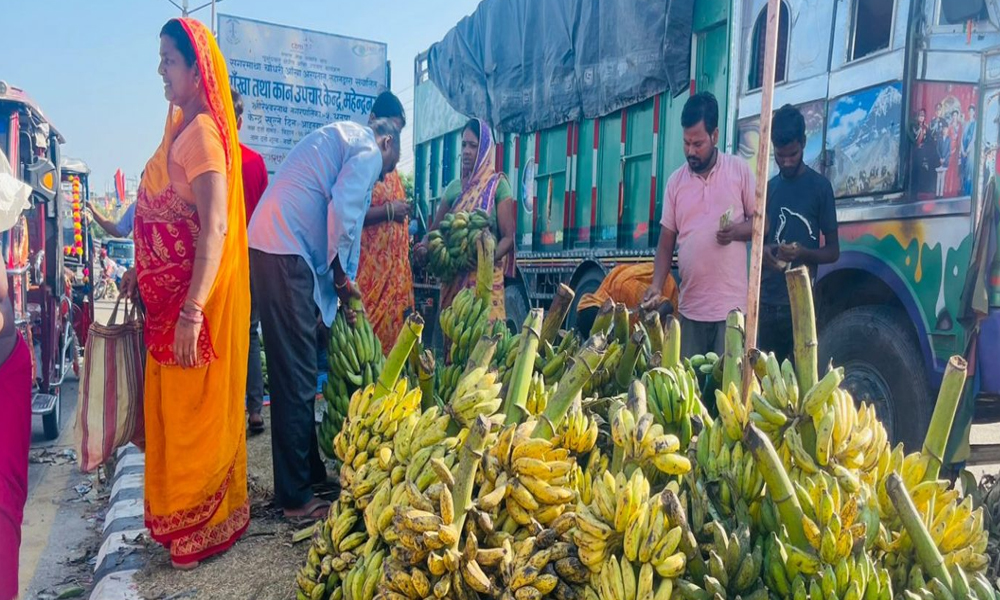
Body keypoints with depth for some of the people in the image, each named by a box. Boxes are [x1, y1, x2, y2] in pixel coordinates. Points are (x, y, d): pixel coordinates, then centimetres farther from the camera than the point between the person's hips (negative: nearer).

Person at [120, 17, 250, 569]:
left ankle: (201, 525, 22)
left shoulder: (202, 132, -17)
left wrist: (192, 311, -33)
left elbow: (214, 226, -27)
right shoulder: (182, 127, 12)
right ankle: (178, 512, 37)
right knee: (170, 404, 19)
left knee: (192, 409, 4)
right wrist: (140, 271, 24)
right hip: (168, 292, 9)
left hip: (194, 295, -9)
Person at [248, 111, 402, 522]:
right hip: (285, 253, -10)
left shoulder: (340, 139, 30)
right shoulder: (368, 149, 0)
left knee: (296, 374, 15)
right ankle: (296, 498, 2)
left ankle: (310, 472, 27)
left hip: (271, 246, 10)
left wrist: (339, 278, 22)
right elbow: (342, 214, -16)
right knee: (296, 378, -6)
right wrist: (342, 275, -2)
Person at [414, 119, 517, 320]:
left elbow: (508, 237, -6)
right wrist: (424, 246, -7)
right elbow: (435, 229, 15)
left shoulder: (498, 185, -1)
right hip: (453, 276, 4)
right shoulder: (453, 187, 12)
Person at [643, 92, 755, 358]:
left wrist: (736, 230, -16)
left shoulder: (739, 169, 2)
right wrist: (656, 285, -5)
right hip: (690, 308, 3)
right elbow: (666, 243, 8)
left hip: (732, 305, -2)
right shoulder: (675, 181, 8)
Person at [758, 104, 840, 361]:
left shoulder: (820, 186, 0)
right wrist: (764, 251, -5)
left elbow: (833, 251, 1)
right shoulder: (769, 188, 14)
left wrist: (804, 253, -19)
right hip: (767, 302, 4)